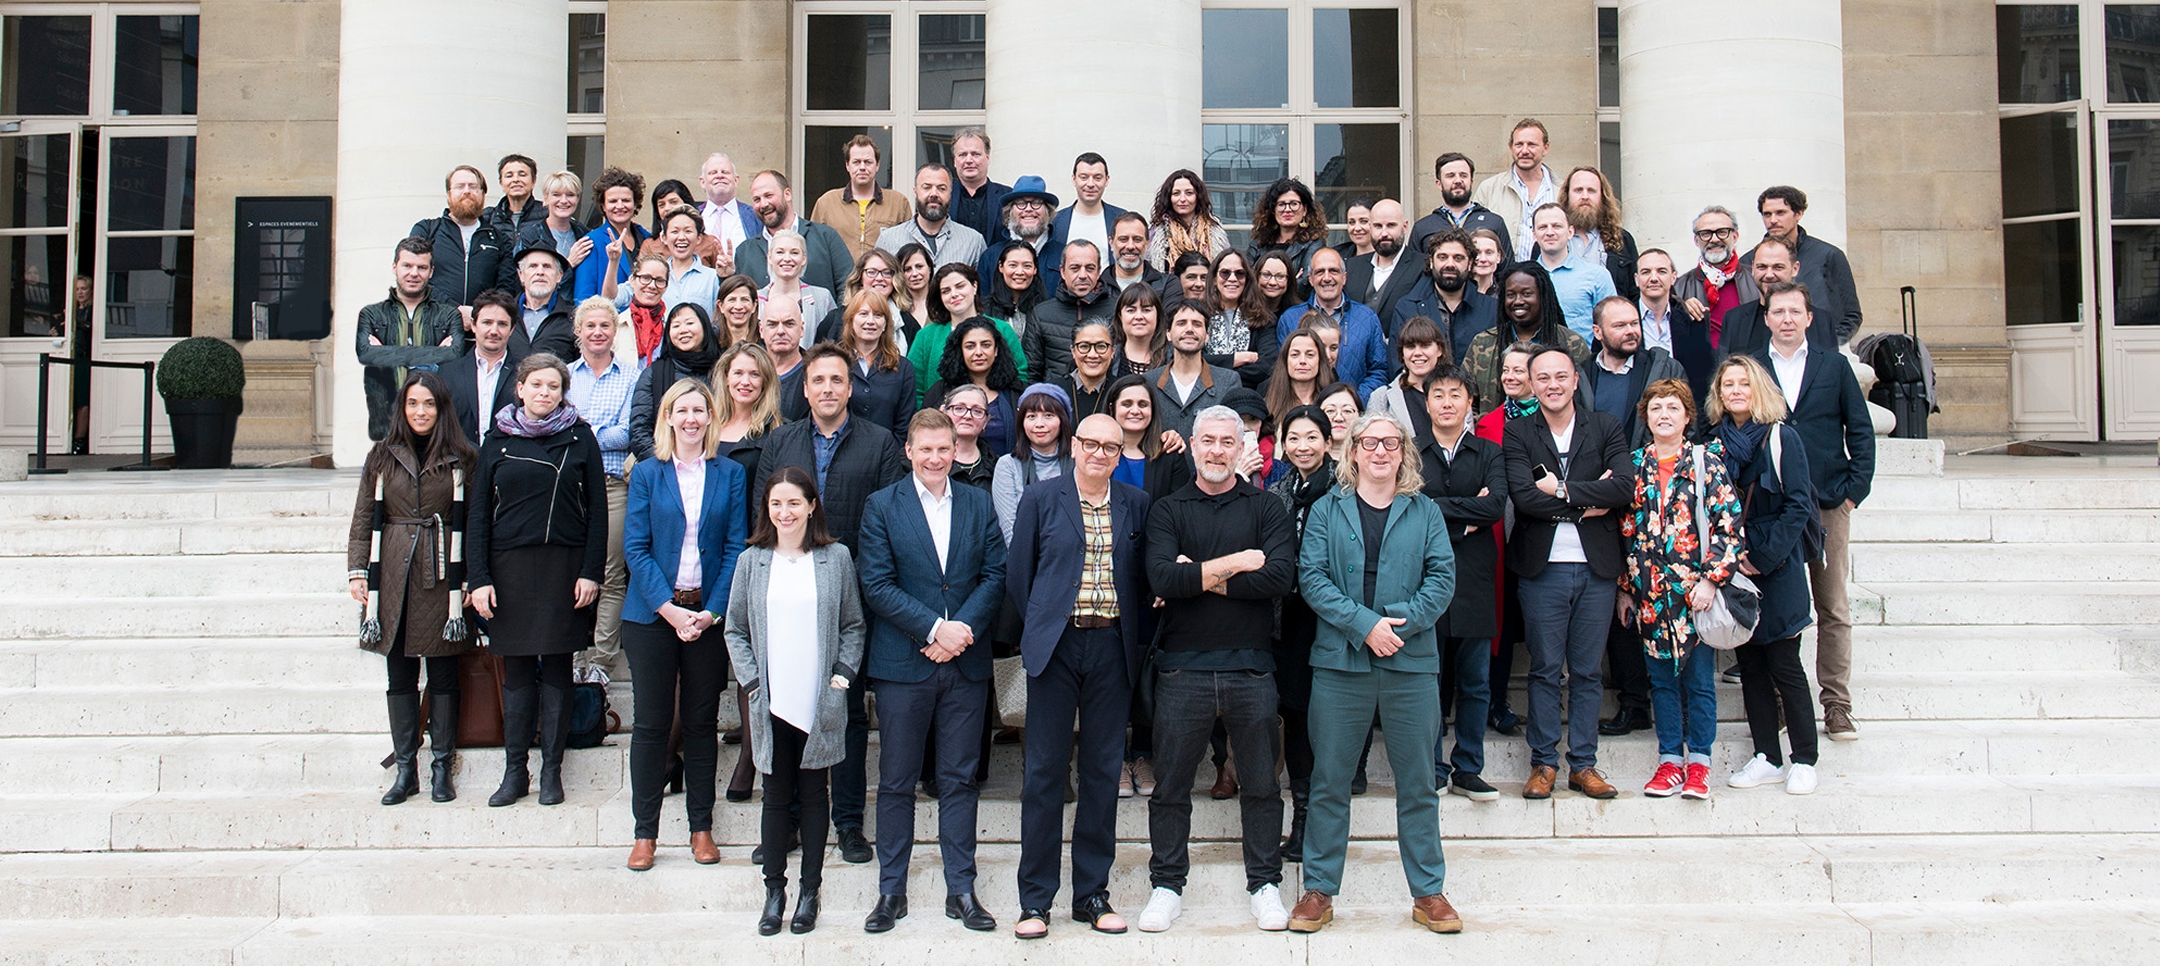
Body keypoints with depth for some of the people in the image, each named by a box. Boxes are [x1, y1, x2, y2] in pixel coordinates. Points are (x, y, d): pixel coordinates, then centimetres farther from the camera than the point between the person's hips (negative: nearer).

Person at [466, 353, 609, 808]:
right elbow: (478, 512, 6)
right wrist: (478, 578, -3)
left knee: (557, 668, 3)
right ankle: (514, 771, 11)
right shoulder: (498, 441, 7)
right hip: (510, 566, 1)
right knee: (517, 670, 4)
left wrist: (591, 572, -7)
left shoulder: (579, 438, 4)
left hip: (565, 566, -1)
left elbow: (597, 509, 2)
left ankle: (551, 770, 11)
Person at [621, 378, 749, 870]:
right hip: (652, 613, 0)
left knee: (702, 722, 7)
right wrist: (670, 609, -12)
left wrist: (711, 611, -10)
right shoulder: (647, 473, 3)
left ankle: (701, 827, 17)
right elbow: (636, 549, -2)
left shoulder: (730, 474, 5)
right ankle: (645, 832, 10)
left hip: (709, 613, 1)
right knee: (651, 723, 2)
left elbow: (735, 548, 1)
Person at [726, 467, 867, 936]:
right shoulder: (752, 561, 4)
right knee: (776, 797, 6)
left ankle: (809, 890, 17)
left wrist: (845, 673, -3)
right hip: (771, 703, 1)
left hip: (820, 703, -1)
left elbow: (853, 625, 8)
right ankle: (774, 889, 17)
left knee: (812, 795, 7)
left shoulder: (836, 558, 2)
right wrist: (751, 680, -1)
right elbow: (735, 630, 9)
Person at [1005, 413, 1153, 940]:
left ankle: (1092, 894, 16)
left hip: (1112, 649, 2)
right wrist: (1042, 627, 3)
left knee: (1103, 772, 7)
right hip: (1057, 647, -2)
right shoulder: (1040, 499, 3)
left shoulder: (1136, 504, 9)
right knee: (1045, 770, 0)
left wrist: (1131, 630, 2)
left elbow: (1142, 576, 10)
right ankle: (1035, 899, 8)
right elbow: (1018, 574, 5)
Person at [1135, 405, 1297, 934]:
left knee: (1261, 784, 9)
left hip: (1251, 667, 0)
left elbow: (1280, 576, -12)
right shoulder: (1167, 510, 5)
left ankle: (1265, 884, 22)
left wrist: (1201, 577, -11)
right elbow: (1163, 578, -12)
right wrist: (1238, 563, -12)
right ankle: (1167, 885, 21)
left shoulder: (1267, 508, 5)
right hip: (1183, 667, 0)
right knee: (1171, 785, 7)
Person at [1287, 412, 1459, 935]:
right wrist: (1365, 625, -15)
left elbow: (1442, 577, 0)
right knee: (1329, 781, 5)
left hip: (1411, 662, 1)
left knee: (1417, 783, 7)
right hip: (1340, 660, -1)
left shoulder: (1425, 513, 9)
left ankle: (1428, 892, 17)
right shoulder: (1327, 510, 6)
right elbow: (1311, 576, -4)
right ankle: (1319, 891, 14)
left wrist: (1402, 621, -15)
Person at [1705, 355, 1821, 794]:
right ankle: (1766, 758, 15)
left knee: (1783, 665, -3)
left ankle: (1803, 761, 7)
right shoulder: (1716, 443, 8)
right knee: (1750, 666, 8)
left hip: (1776, 568, -5)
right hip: (1733, 570, 5)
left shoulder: (1782, 438, -6)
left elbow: (1798, 505, -9)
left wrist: (1765, 556, -14)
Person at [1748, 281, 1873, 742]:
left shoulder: (1834, 366, 9)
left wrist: (1855, 488, -1)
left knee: (1834, 609, 3)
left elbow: (1860, 431, 8)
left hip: (1829, 504, 1)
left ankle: (1837, 705, 9)